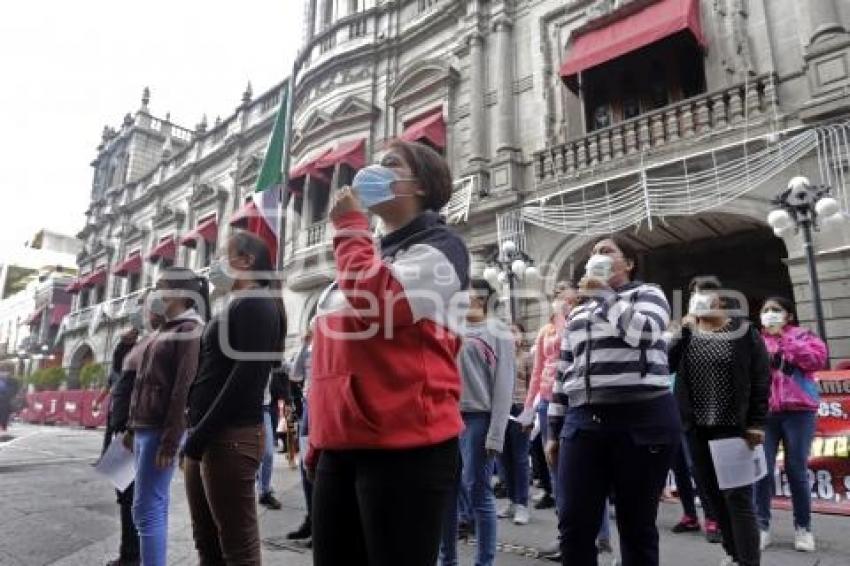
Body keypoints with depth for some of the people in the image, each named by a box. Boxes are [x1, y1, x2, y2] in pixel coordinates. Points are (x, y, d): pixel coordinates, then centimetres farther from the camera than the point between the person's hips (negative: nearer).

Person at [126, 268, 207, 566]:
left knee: (147, 508, -6)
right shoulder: (164, 330, 17)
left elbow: (184, 389, -18)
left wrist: (170, 441, -21)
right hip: (145, 428, 9)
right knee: (155, 505, 14)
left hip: (160, 430, -9)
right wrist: (132, 427, 19)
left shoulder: (190, 330, -11)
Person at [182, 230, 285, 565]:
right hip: (210, 438, 10)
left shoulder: (255, 305, -7)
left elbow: (247, 373, -18)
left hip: (230, 437, -10)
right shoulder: (236, 308, 21)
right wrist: (196, 434, 14)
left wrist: (201, 433, -17)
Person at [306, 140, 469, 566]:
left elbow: (377, 304, -21)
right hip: (341, 446, 8)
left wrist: (350, 227, -6)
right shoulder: (371, 253, 22)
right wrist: (318, 438, 20)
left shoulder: (440, 247, -2)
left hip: (404, 446, -7)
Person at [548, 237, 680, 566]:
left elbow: (642, 332, -16)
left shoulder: (647, 294, 9)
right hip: (583, 422, 4)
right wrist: (554, 430, 15)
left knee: (636, 527, 4)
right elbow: (563, 373, 19)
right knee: (573, 526, 0)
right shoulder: (578, 312, 22)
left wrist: (604, 295, -4)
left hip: (642, 419, -4)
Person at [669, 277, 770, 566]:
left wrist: (757, 422, -10)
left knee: (736, 495, -5)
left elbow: (761, 378, -5)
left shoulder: (744, 331, -1)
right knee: (712, 493, 10)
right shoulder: (685, 333, 8)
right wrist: (684, 331, -13)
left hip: (734, 426, -4)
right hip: (697, 427, 4)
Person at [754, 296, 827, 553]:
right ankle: (762, 526, 4)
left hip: (798, 411, -1)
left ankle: (803, 528, 16)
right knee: (762, 470, -3)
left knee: (796, 470, 2)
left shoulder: (802, 336, 11)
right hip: (763, 412, 1)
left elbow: (818, 359, -8)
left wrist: (786, 340, -8)